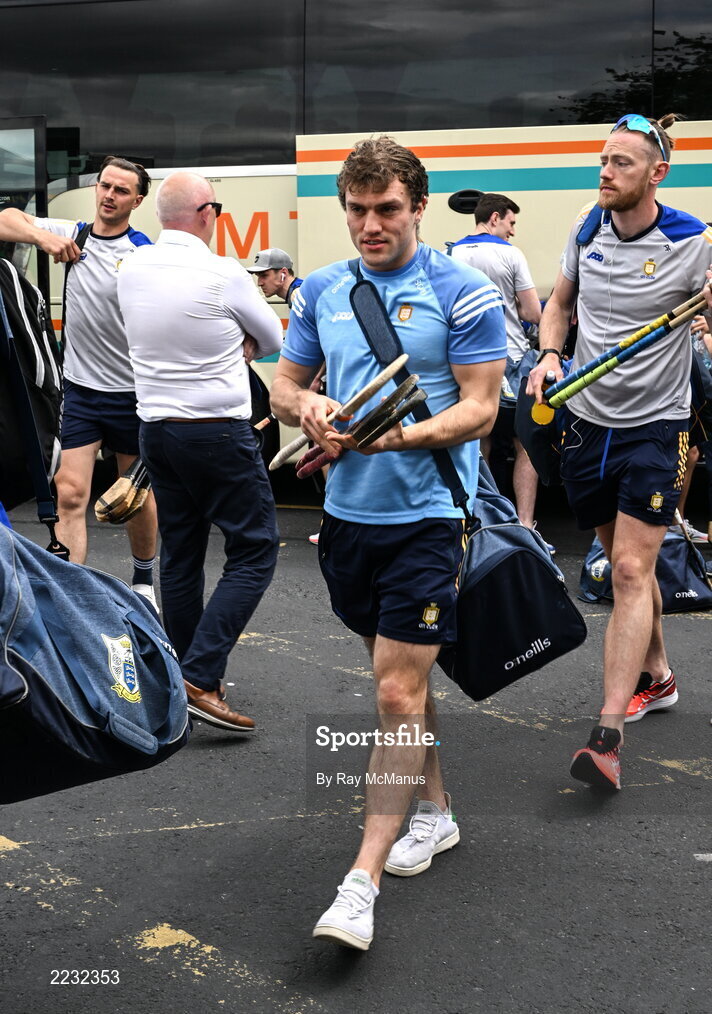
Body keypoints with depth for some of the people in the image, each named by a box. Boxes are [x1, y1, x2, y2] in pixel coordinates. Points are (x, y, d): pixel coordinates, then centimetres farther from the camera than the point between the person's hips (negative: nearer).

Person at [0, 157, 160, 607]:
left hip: (132, 393, -3)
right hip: (80, 388, 3)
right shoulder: (72, 233, 2)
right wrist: (43, 236, -15)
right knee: (70, 495, -5)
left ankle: (144, 581, 31)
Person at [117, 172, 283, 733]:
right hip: (218, 430, -7)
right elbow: (274, 340, 0)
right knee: (255, 550, 0)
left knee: (180, 555, 14)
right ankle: (200, 677, -10)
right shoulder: (223, 275, -15)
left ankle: (183, 678, 21)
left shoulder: (132, 267, 2)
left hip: (155, 427, 7)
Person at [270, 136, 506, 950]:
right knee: (399, 676, 19)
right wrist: (308, 407, -10)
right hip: (346, 513, 6)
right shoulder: (321, 292, 9)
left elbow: (480, 408, -10)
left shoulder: (462, 292, -7)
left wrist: (404, 434, -26)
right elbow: (283, 385, 14)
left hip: (428, 515, -6)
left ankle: (361, 882, -5)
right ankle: (435, 810, 38)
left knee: (398, 693, -8)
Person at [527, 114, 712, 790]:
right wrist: (549, 356, -2)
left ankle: (607, 736, -14)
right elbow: (559, 303, 16)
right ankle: (656, 677, 39)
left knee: (632, 572, -12)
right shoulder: (588, 229, 2)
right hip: (586, 421, 5)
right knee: (626, 563, 17)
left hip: (654, 426, -5)